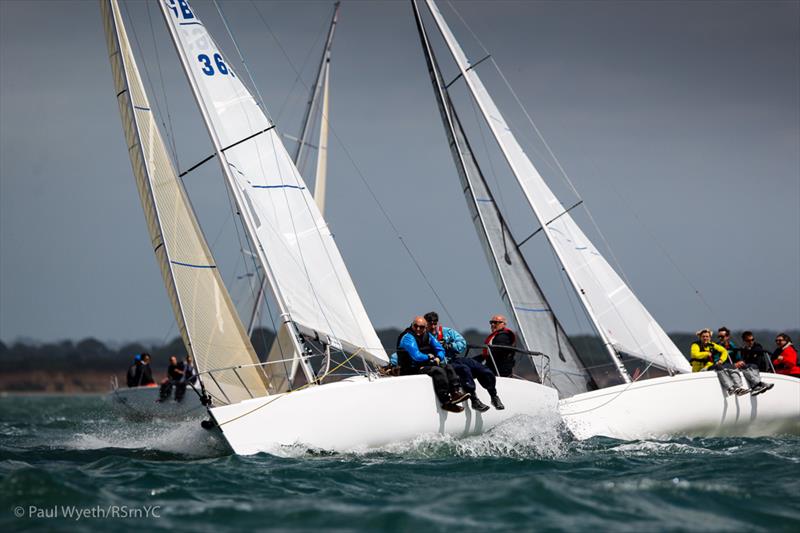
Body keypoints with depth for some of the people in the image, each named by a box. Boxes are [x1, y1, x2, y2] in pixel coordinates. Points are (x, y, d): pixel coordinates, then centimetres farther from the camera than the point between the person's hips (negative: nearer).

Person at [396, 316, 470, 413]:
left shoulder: (427, 336, 11)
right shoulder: (408, 337, -14)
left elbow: (440, 350, 14)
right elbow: (416, 356, -25)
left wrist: (438, 358, -9)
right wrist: (429, 357, -7)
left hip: (425, 364, 9)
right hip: (411, 369, -9)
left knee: (448, 367, -3)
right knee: (438, 370, -26)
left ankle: (457, 392, -20)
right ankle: (446, 402, -31)